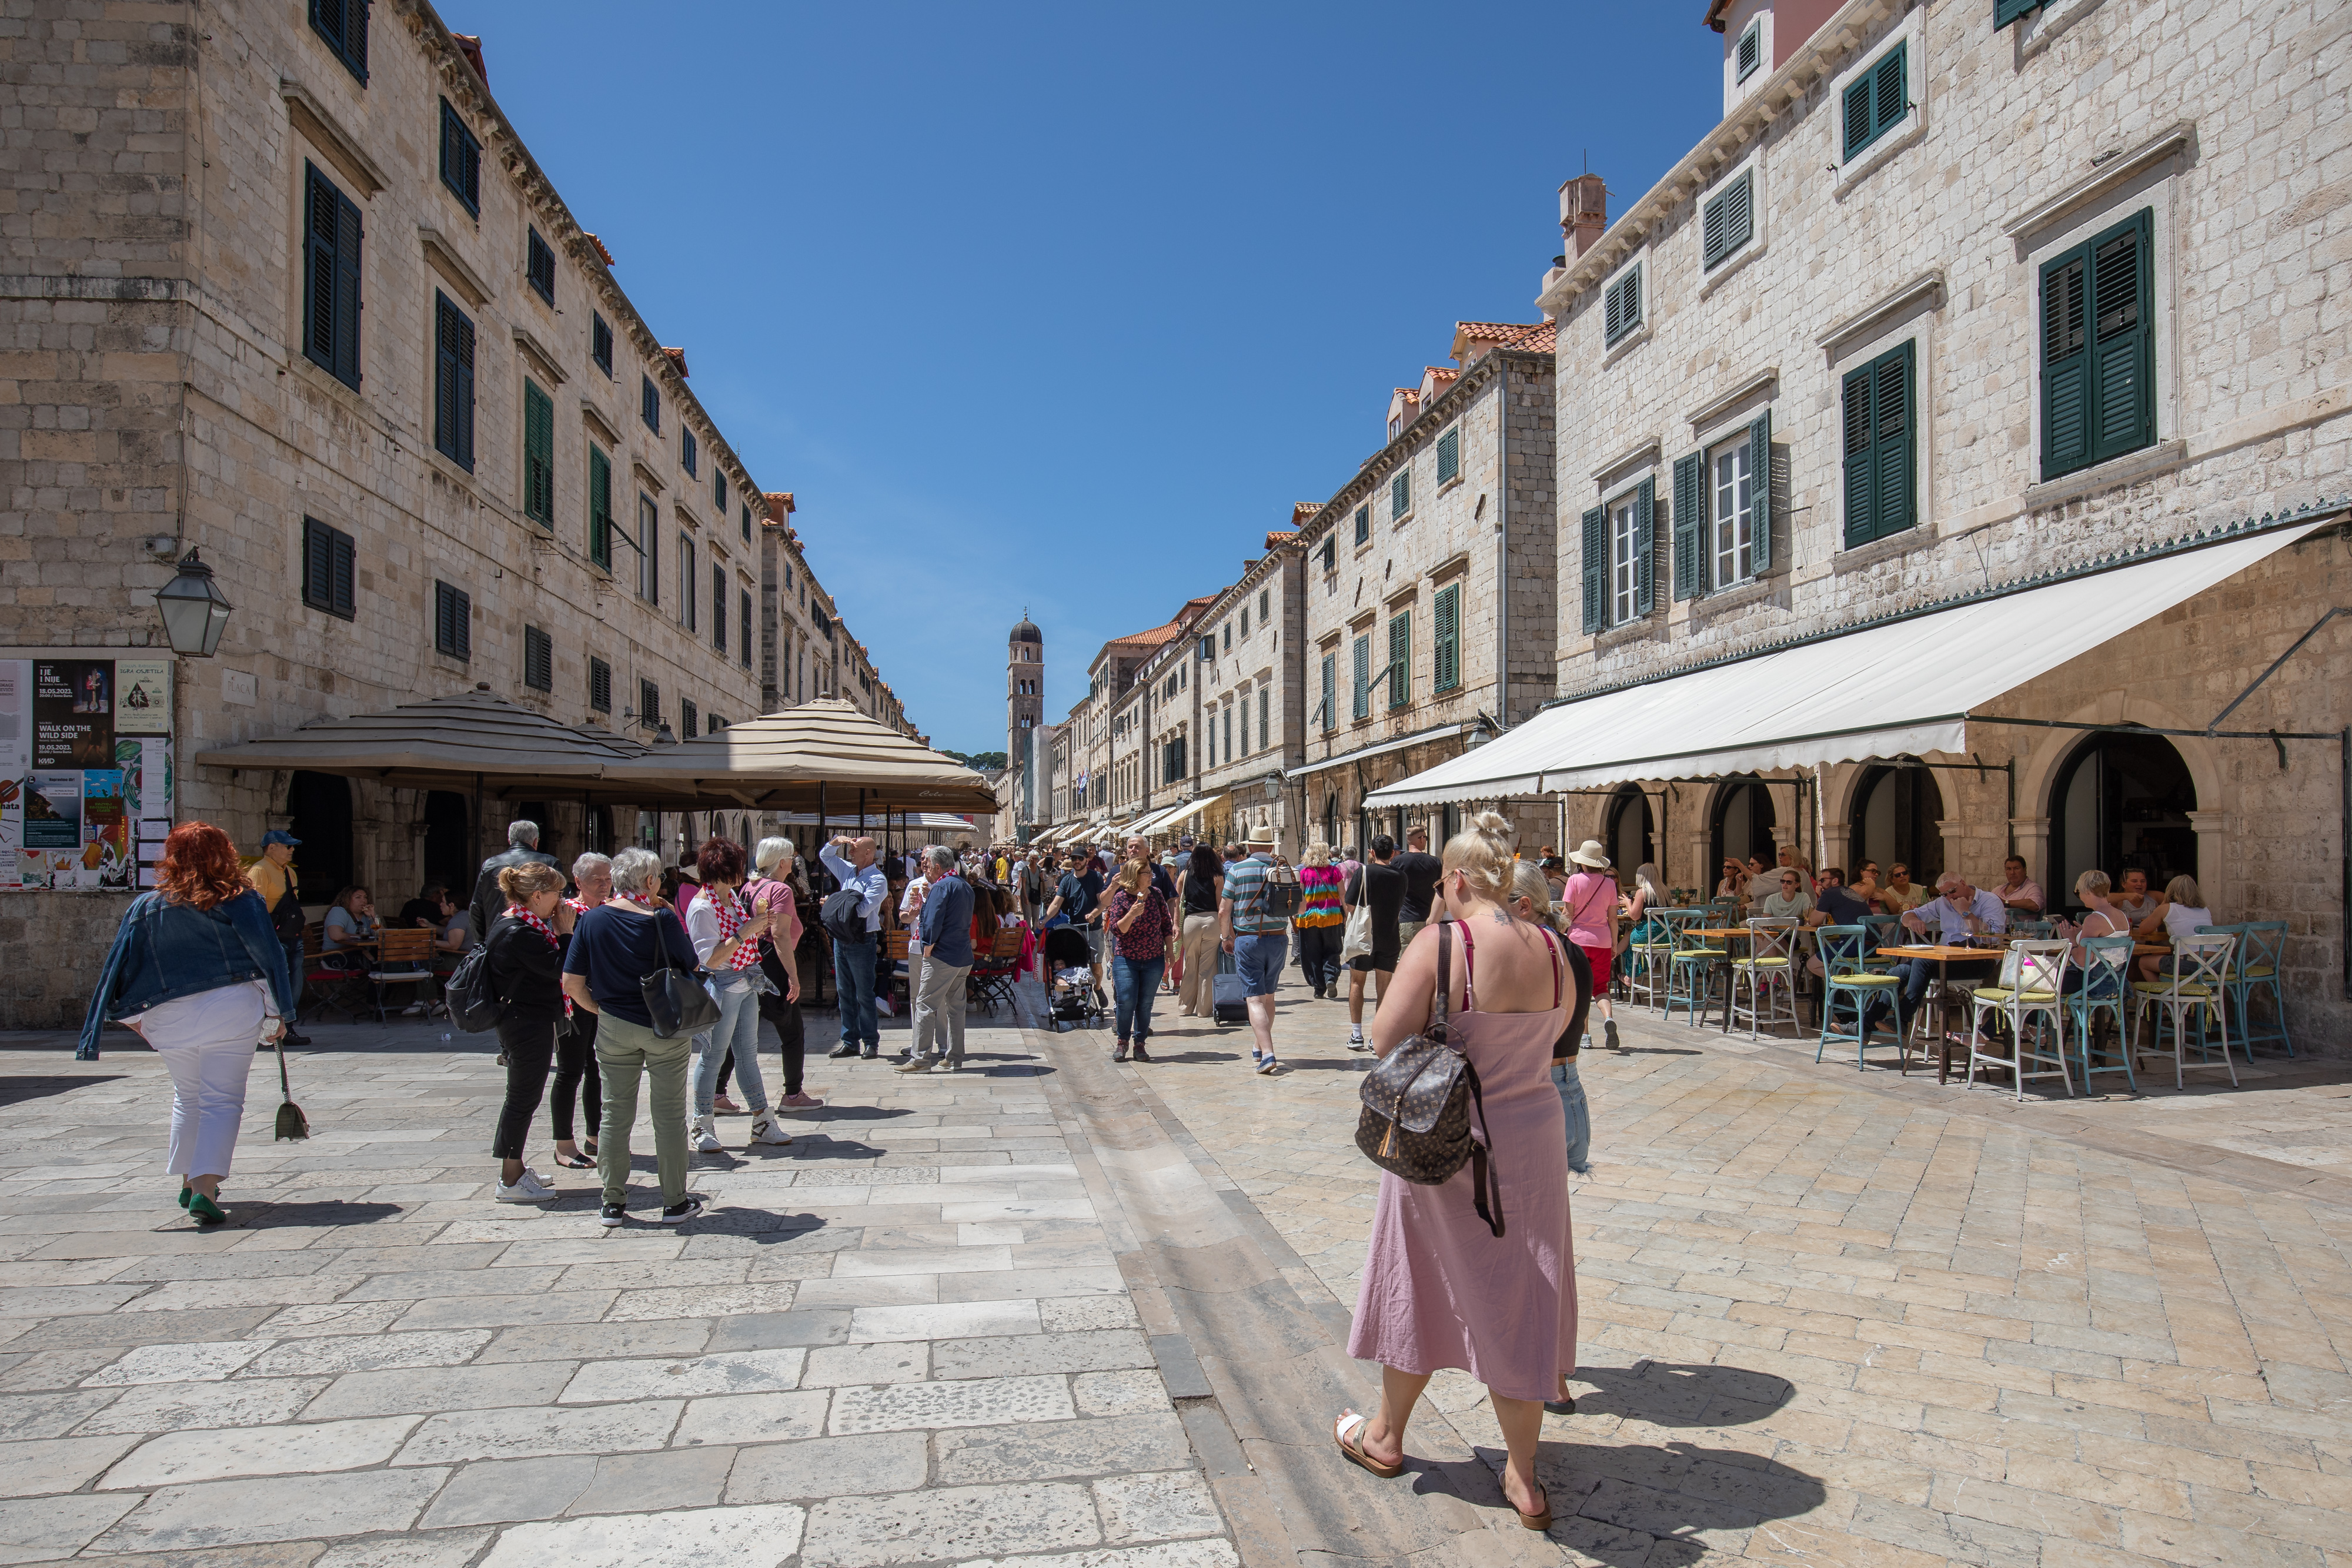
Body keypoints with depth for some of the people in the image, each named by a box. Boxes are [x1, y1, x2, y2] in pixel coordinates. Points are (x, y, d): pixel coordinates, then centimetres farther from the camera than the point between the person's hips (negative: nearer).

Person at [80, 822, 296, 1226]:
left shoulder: (146, 907, 5)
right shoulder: (239, 900, -4)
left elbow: (120, 966, 9)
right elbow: (269, 955, -5)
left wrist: (131, 1014, 21)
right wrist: (278, 1013, 3)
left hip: (169, 1018, 4)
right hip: (231, 1010, -4)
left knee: (187, 1098, 22)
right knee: (222, 1100, -2)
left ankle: (189, 1182, 31)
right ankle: (205, 1187, -15)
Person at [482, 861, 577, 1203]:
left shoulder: (516, 925, 11)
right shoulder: (520, 932, -22)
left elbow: (549, 966, 12)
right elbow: (559, 969, -22)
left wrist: (559, 933, 1)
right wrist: (564, 932, -13)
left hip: (523, 1023, 11)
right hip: (529, 1026, -11)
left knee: (523, 1097, 18)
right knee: (523, 1097, -3)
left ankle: (515, 1170, 30)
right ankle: (510, 1181, 6)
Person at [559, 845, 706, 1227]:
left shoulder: (592, 919, -3)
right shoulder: (662, 919, -14)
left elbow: (572, 985, -3)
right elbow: (692, 966, -3)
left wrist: (602, 1010, 12)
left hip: (613, 1027, 3)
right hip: (664, 1026, -3)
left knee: (615, 1114, 13)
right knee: (669, 1115, 7)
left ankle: (613, 1203, 20)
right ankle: (675, 1202, 14)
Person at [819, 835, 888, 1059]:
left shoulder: (878, 879, -12)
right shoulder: (848, 871, 10)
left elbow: (863, 910, -23)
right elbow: (825, 855, 24)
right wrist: (837, 840, 5)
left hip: (862, 942, -7)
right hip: (841, 939, 7)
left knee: (864, 994, 0)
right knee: (844, 992, 10)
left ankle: (871, 1042, 10)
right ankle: (850, 1042, 18)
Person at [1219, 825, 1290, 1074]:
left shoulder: (1237, 870, -5)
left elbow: (1224, 911, -5)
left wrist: (1225, 937, 10)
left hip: (1247, 939, -3)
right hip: (1278, 939, 3)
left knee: (1256, 999, -5)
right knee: (1269, 995, 19)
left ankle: (1267, 1054, -19)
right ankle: (1259, 1046, 33)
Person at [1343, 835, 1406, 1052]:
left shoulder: (1364, 872, -11)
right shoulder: (1400, 876, 0)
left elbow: (1350, 905, -10)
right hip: (1390, 937, 2)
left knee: (1357, 982, 10)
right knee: (1384, 986, 9)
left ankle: (1357, 1035, 6)